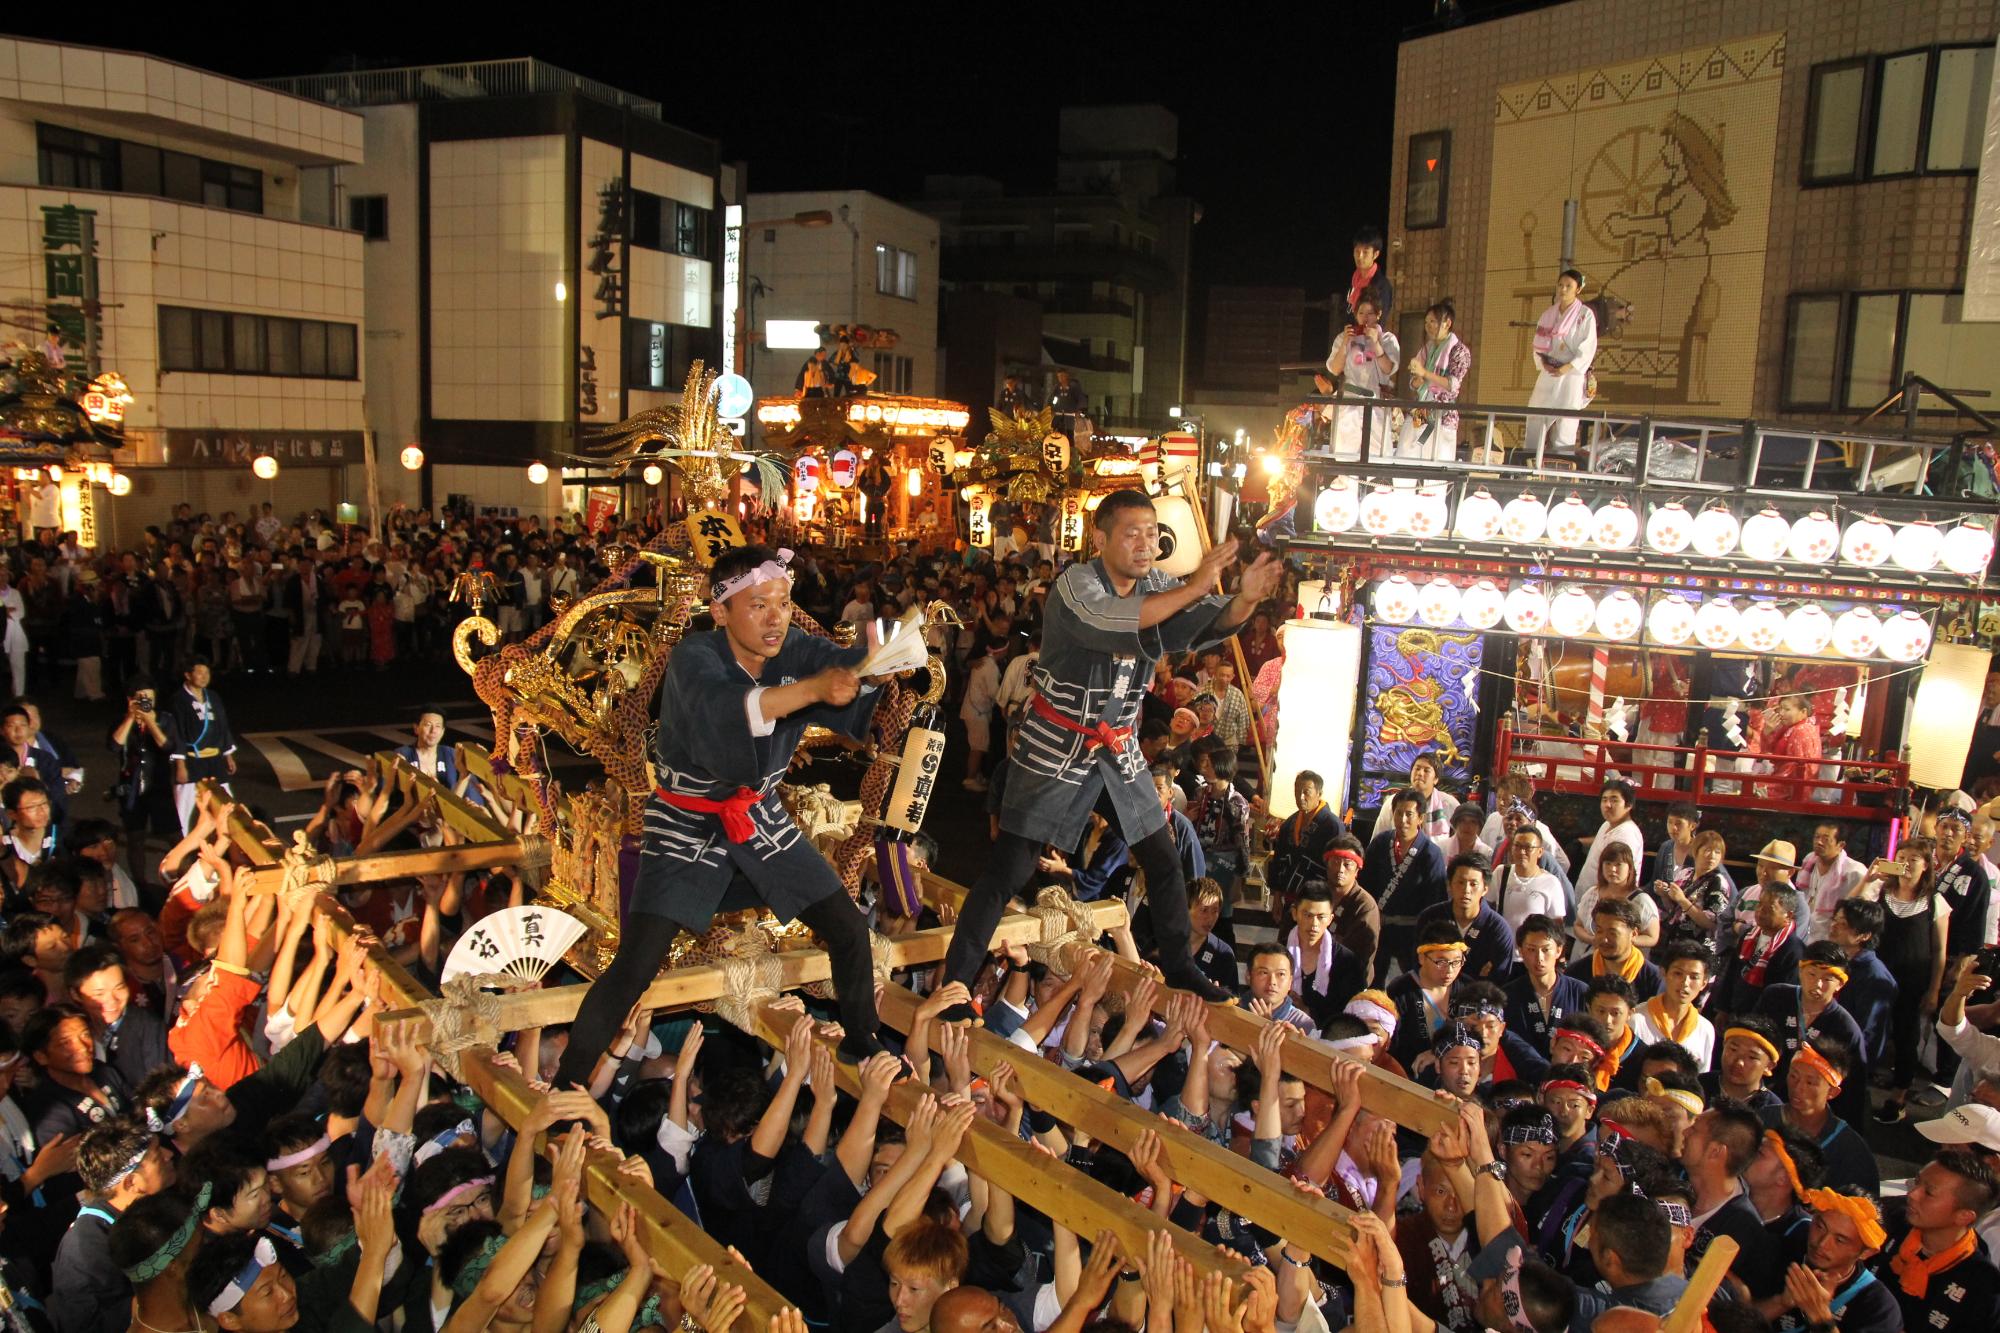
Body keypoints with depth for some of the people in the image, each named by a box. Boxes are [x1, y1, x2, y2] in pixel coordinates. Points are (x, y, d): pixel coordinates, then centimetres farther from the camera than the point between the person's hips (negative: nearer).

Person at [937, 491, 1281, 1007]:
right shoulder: (1076, 583, -17)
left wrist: (1245, 599, -33)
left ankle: (1179, 967, 28)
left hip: (1118, 751, 6)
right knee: (1007, 871, -6)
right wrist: (1194, 587, -40)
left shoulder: (1160, 587, 1)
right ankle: (953, 982, 3)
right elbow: (1111, 621, -37)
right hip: (1055, 749, -6)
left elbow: (1212, 624, -12)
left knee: (1164, 862, 10)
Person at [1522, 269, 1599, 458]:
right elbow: (1538, 344, 11)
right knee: (1536, 417, 2)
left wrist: (1567, 368, -19)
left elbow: (1588, 348, -8)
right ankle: (1530, 457, 8)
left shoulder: (1585, 315, -3)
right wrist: (1543, 363, -8)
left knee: (1566, 421, -6)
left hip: (1572, 374, -5)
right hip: (1548, 373, 5)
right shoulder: (1548, 314, 11)